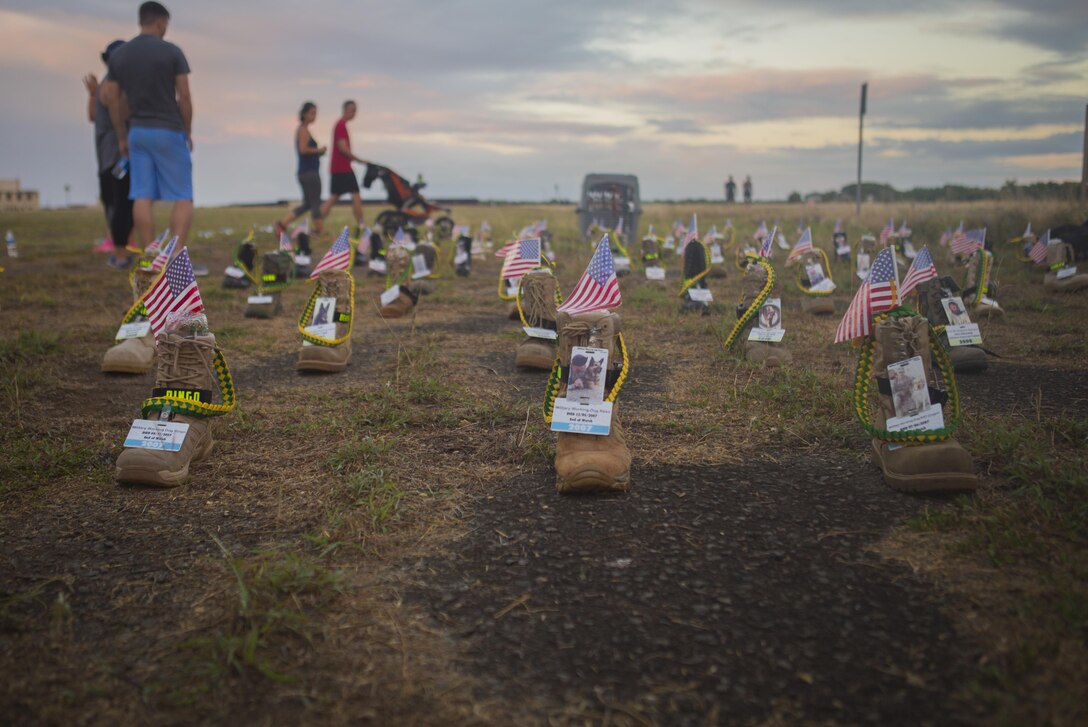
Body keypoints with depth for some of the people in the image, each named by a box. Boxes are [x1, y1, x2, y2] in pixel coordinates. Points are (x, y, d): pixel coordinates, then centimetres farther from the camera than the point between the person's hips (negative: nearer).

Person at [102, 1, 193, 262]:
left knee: (143, 197, 3)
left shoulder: (118, 55, 7)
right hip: (169, 132, -4)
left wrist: (121, 137, 15)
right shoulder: (172, 52, -6)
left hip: (138, 132, 5)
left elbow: (113, 99, 7)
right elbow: (184, 97, -8)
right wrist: (188, 132, 3)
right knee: (183, 197, 0)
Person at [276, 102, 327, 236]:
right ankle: (321, 232, -1)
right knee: (315, 203, -5)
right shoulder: (303, 130, -10)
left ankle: (282, 223, 9)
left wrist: (318, 152, 11)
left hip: (305, 172, 10)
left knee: (307, 204, 13)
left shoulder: (301, 129, 19)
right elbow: (303, 149, -22)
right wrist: (319, 150, -11)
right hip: (309, 171, -10)